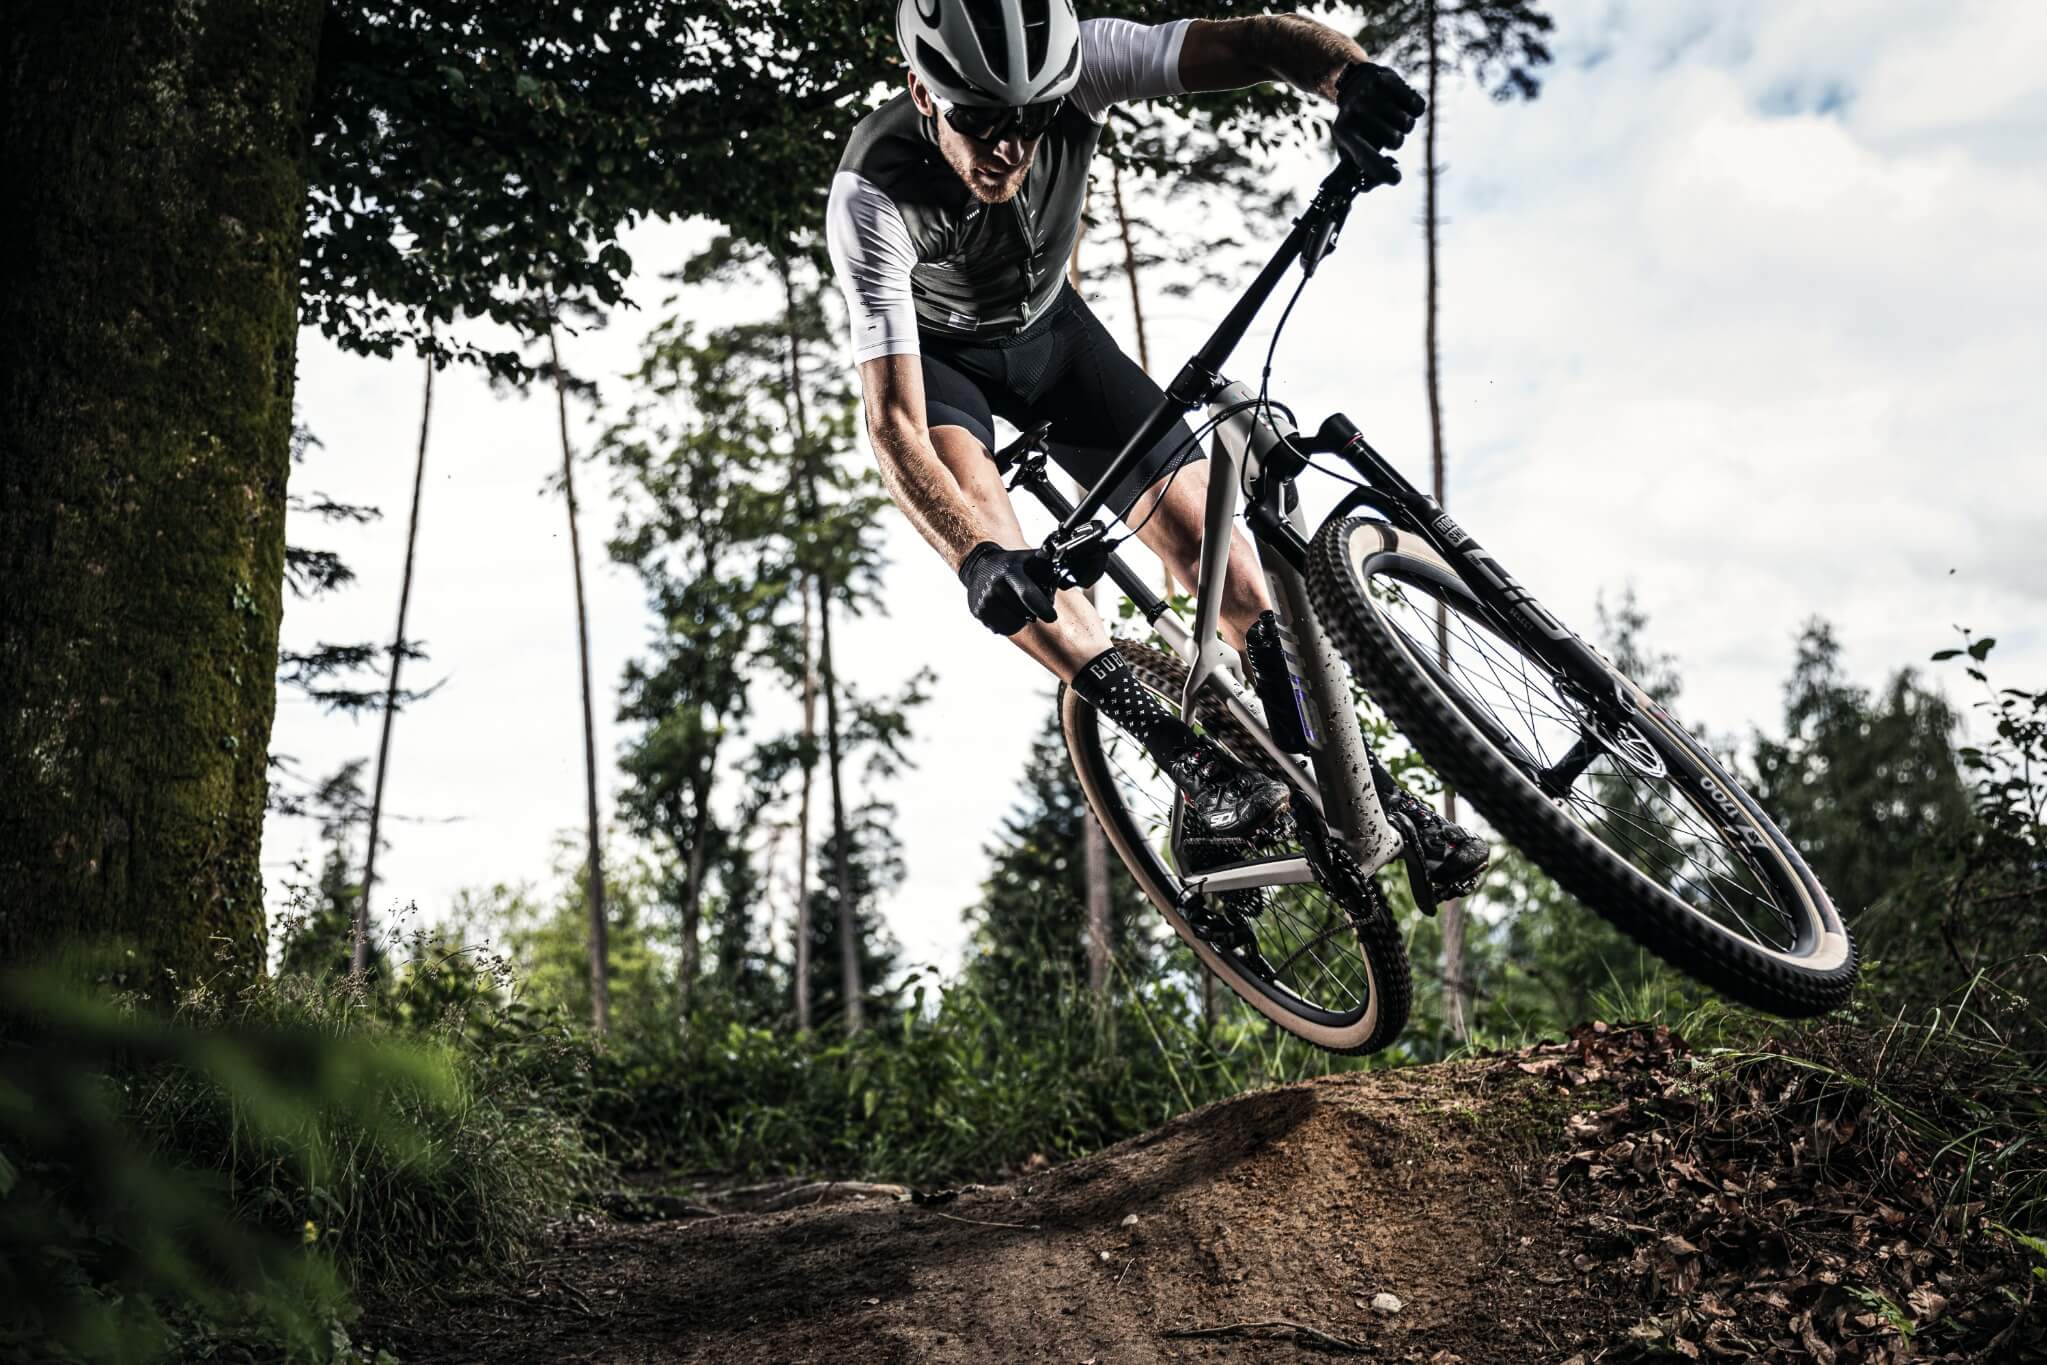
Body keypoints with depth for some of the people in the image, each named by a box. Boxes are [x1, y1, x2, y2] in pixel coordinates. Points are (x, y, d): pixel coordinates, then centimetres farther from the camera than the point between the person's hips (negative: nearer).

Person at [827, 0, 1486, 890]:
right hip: (934, 351, -2)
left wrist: (1351, 75, -64)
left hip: (1047, 325, 3)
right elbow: (893, 424, -44)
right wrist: (980, 558, -60)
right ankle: (1189, 757, -31)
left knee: (1199, 525, -9)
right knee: (966, 501, -34)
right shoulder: (872, 197, -38)